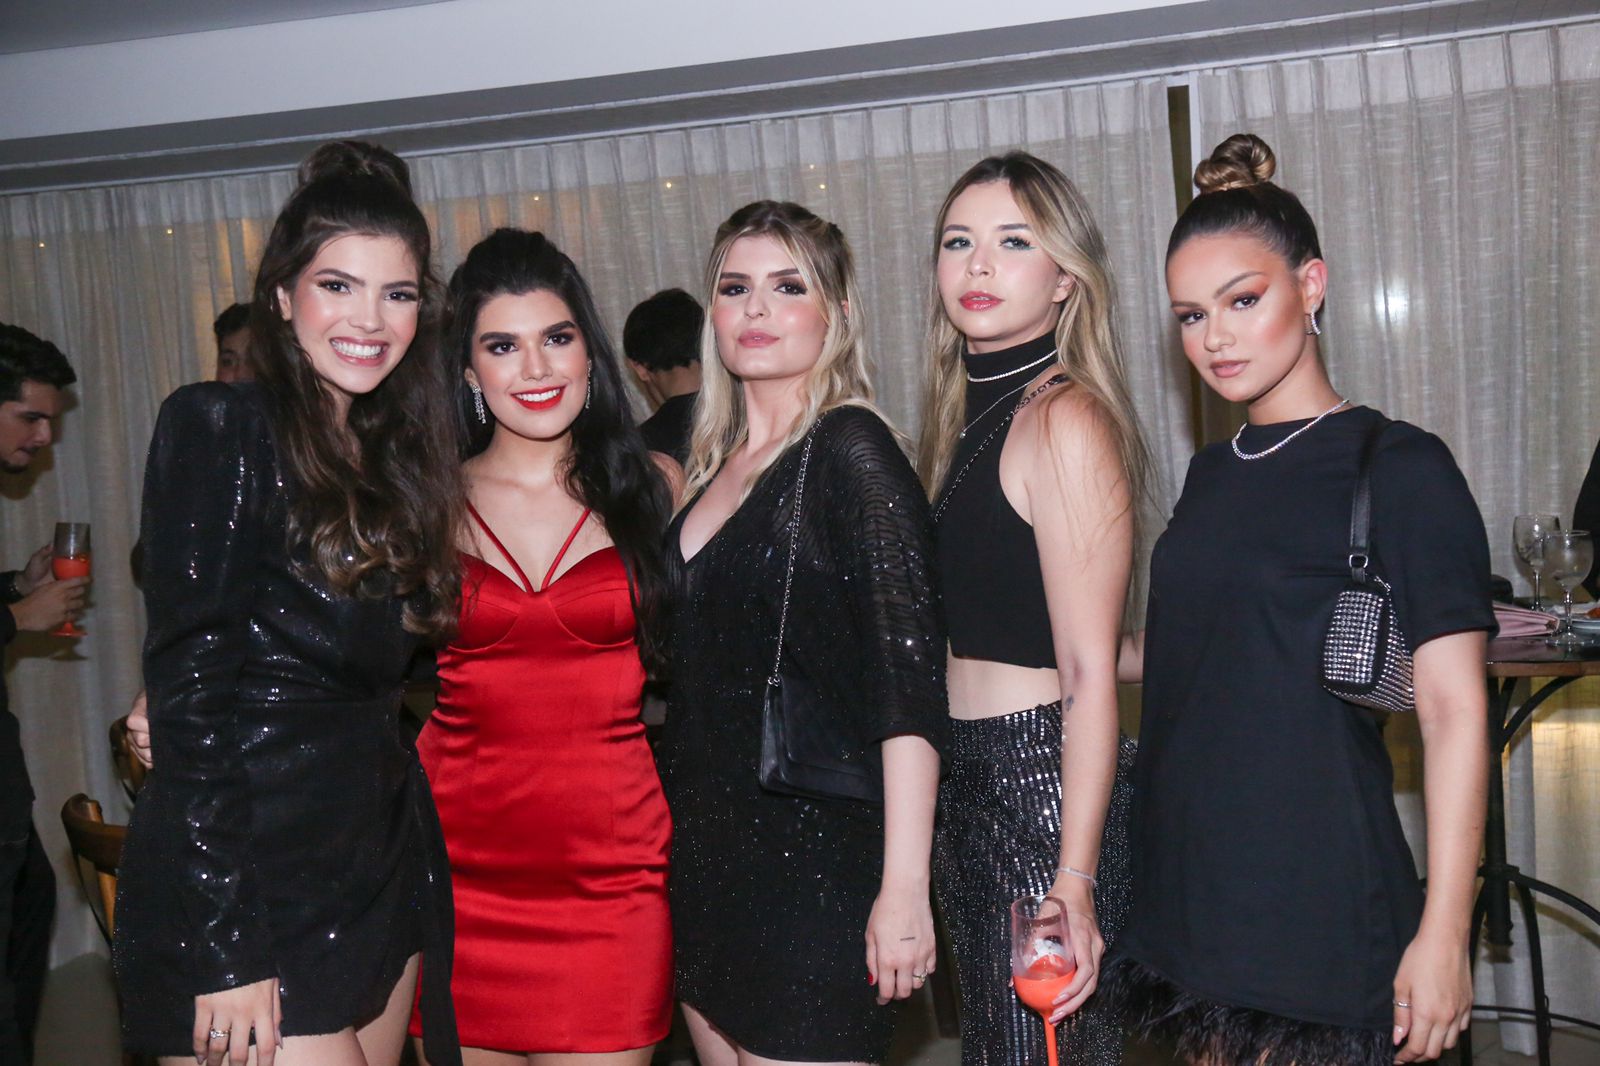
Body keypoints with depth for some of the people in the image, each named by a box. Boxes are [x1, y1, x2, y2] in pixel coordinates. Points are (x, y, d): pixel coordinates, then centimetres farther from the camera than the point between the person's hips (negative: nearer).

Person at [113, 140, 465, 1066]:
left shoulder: (393, 456, 12)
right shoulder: (220, 428, -9)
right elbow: (190, 688, -15)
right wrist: (224, 950, -18)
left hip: (383, 875, 7)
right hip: (250, 878, -7)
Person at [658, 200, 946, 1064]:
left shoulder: (850, 451, -11)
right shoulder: (716, 465, 10)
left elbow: (909, 681, -18)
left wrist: (903, 888, -22)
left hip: (813, 855, -7)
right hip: (703, 854, 7)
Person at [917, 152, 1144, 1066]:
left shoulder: (1066, 419, -15)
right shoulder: (969, 414, 12)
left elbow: (1090, 674, -19)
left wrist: (1073, 884, -23)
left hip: (1045, 784, -9)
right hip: (972, 783, 9)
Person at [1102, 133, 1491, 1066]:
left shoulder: (1399, 467, -8)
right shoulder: (1214, 472, 12)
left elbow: (1454, 709, -12)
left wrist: (1443, 931, -16)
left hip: (1319, 905, -6)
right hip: (1189, 879, 6)